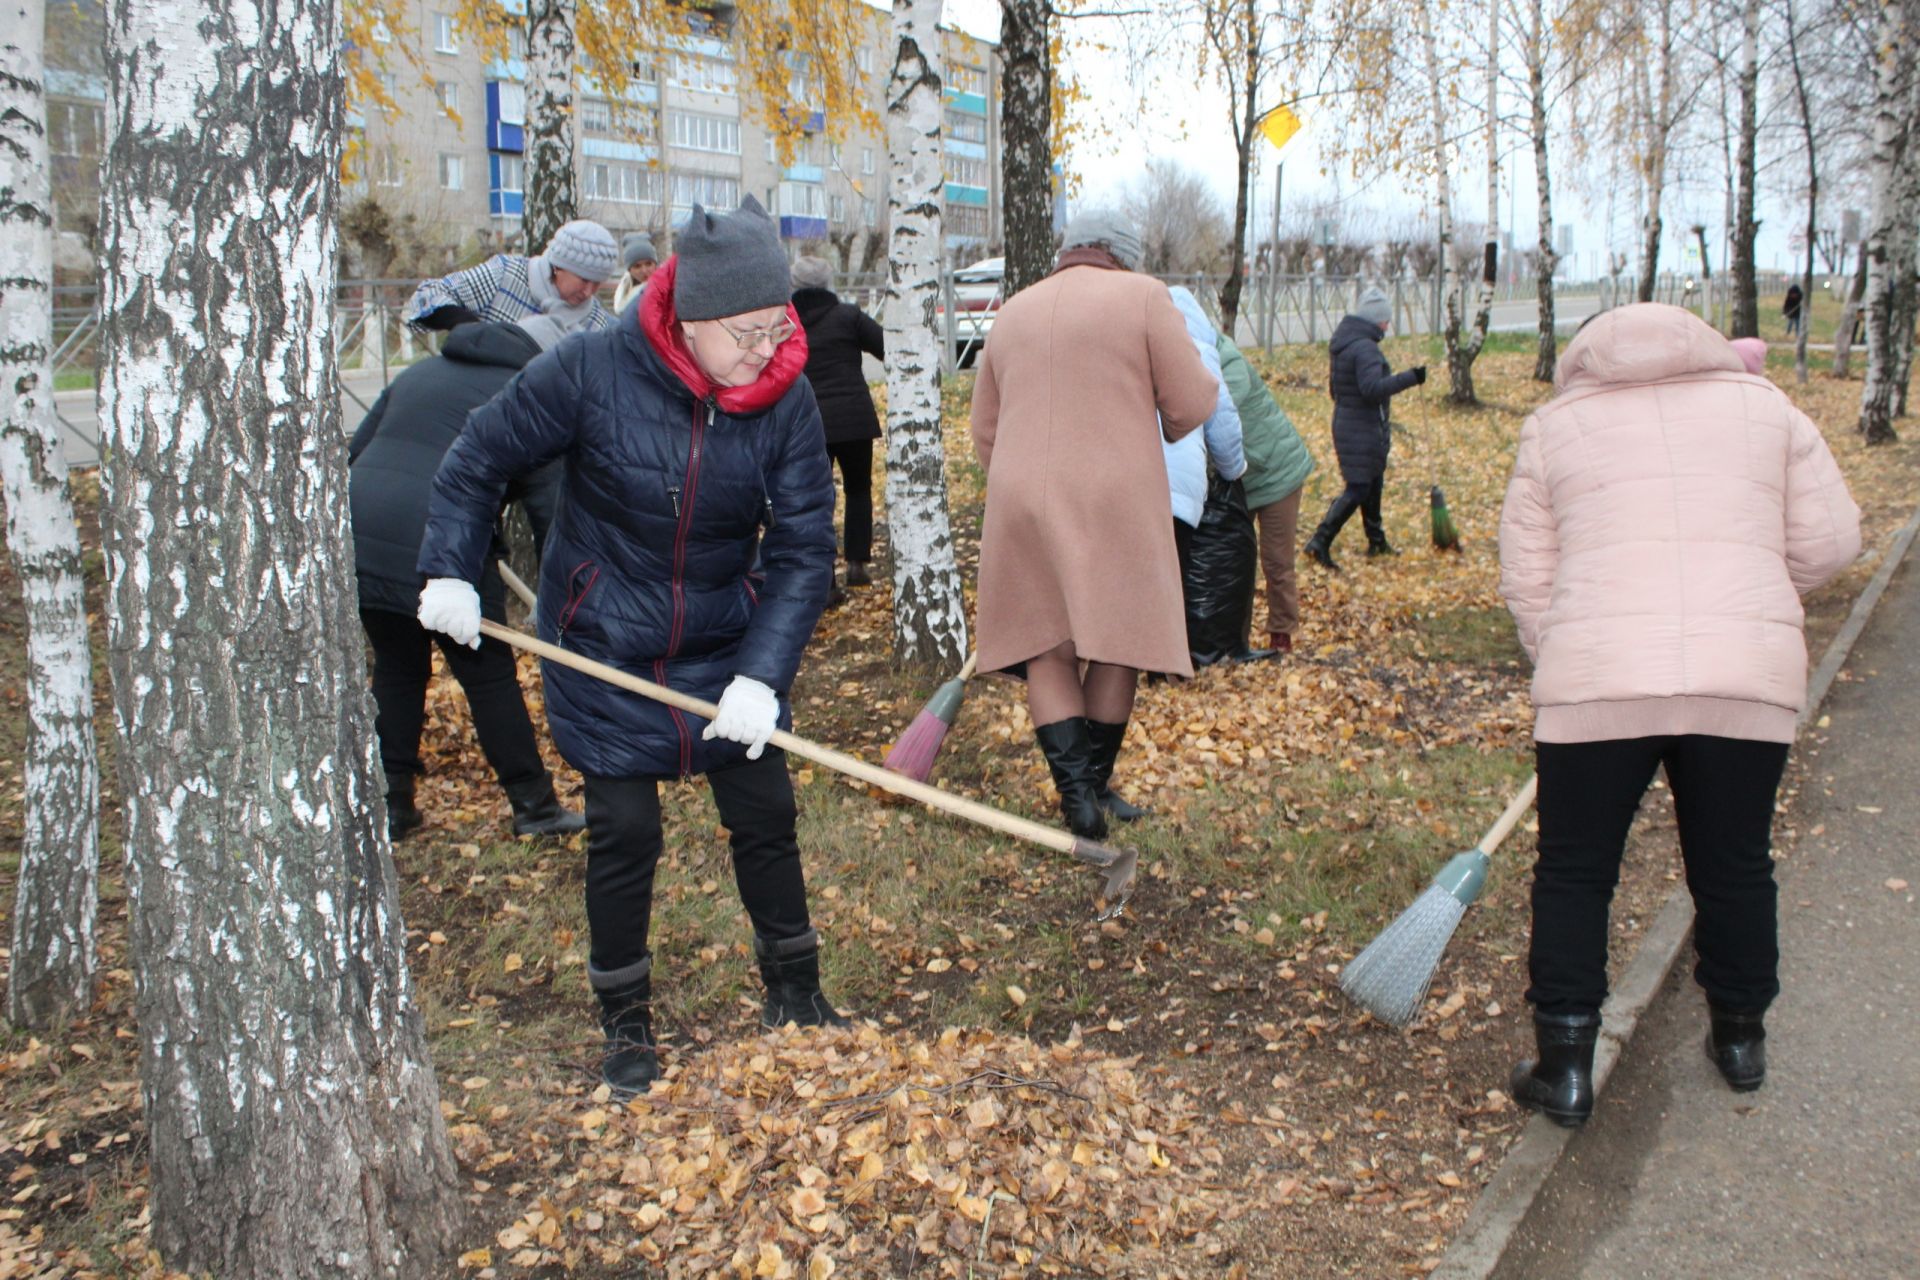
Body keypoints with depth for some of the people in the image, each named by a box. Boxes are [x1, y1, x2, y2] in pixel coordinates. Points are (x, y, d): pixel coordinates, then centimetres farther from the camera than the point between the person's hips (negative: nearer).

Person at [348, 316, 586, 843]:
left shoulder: (420, 373, 25)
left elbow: (356, 451, 26)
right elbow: (548, 501, 1)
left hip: (359, 536, 6)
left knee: (396, 667, 18)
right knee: (489, 676, 5)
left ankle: (390, 806, 22)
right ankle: (533, 805, 14)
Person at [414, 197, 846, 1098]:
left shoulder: (786, 400, -15)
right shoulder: (592, 371, -20)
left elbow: (804, 550, -13)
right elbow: (480, 460, -5)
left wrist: (761, 675, -23)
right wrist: (450, 572, -8)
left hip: (727, 645, 2)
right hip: (604, 648, -2)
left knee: (766, 816, 7)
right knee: (623, 834, 3)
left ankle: (794, 996, 29)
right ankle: (625, 1025, 22)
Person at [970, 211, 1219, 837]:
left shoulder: (1013, 312, 15)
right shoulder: (1143, 296, 1)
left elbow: (985, 434, 18)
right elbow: (1192, 404, -4)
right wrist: (1162, 427, 18)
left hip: (1023, 503, 4)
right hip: (1117, 502, -3)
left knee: (1046, 650, 9)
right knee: (1118, 643, 10)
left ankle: (1076, 789, -2)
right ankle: (1093, 781, 16)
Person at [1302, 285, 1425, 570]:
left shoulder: (1341, 342, 9)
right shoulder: (1365, 348, -21)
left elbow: (1334, 386, 19)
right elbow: (1373, 388, -32)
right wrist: (1410, 378, -29)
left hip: (1346, 425, 10)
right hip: (1364, 431, -10)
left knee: (1373, 483, 20)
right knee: (1358, 489, -7)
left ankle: (1376, 540, 30)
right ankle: (1321, 541, -12)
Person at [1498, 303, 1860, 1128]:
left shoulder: (1553, 423, 14)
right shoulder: (1762, 403, 17)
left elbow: (1526, 581, 10)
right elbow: (1829, 540, 11)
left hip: (1599, 678, -2)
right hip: (1749, 677, 2)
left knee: (1575, 874, 10)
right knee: (1735, 867, 18)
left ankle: (1564, 1069, 11)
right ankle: (1741, 1038, 35)